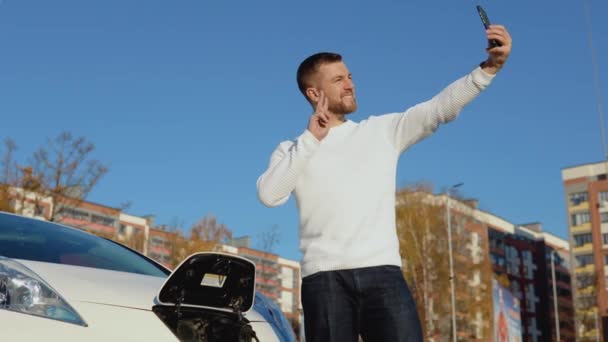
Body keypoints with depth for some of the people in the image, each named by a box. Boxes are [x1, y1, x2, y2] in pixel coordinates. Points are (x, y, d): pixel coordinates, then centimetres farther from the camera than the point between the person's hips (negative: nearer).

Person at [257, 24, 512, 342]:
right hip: (324, 277, -1)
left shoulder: (383, 131, 18)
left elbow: (439, 107, 7)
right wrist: (311, 138, -2)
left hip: (382, 272, 1)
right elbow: (268, 194, -4)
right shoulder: (293, 150, 14)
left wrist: (489, 67, -6)